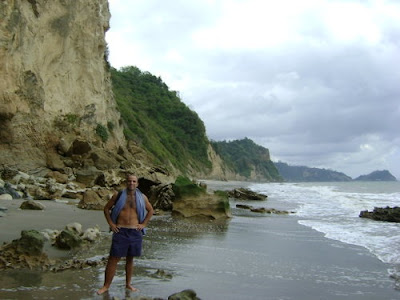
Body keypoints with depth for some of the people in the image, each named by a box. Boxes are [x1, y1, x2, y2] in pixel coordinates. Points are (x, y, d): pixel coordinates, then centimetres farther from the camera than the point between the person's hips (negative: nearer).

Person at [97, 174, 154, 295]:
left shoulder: (142, 197, 4)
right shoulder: (118, 195, -1)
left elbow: (150, 210, 18)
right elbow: (106, 208, 8)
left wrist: (143, 224, 8)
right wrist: (111, 224, -1)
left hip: (135, 232, 2)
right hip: (120, 231, -2)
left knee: (130, 259, 13)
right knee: (113, 259, -3)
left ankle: (128, 284, 26)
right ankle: (106, 285, 6)